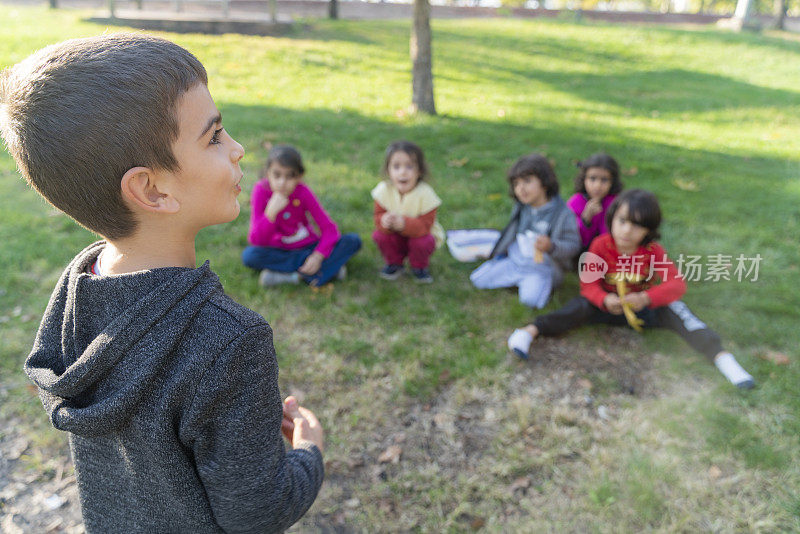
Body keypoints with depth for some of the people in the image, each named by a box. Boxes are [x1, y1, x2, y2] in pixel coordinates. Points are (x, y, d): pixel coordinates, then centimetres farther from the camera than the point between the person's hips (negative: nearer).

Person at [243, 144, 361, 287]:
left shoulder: (303, 192, -14)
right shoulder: (261, 190, -16)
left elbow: (330, 229, -12)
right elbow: (256, 241, -20)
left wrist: (318, 256, -28)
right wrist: (271, 212, -34)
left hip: (307, 247, 1)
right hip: (279, 251, 0)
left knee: (354, 241, -18)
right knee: (249, 255, -32)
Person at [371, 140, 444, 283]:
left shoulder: (425, 193, -27)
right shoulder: (383, 190, -18)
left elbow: (425, 226, -29)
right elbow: (378, 215, -14)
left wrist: (404, 223, -48)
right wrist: (384, 221, -40)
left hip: (419, 235, -2)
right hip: (396, 238, 3)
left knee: (422, 242, -32)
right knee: (379, 235, -22)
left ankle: (419, 267, 4)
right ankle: (394, 264, 6)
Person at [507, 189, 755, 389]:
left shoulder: (653, 251, -15)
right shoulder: (600, 246, -16)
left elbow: (677, 284, -22)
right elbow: (588, 282, -16)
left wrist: (646, 298, -40)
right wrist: (604, 300, -38)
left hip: (646, 308, 1)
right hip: (609, 306, -1)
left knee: (675, 310, -23)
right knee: (581, 307, -28)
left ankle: (721, 356, -27)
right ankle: (531, 330, -38)